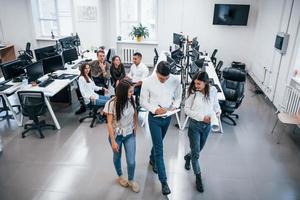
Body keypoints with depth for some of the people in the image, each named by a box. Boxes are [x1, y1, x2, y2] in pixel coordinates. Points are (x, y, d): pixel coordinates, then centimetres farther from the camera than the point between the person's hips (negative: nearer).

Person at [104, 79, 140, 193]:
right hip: (117, 136, -2)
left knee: (131, 162, 3)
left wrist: (135, 128, 11)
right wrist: (113, 141, -15)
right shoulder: (111, 103, -23)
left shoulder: (132, 100, -12)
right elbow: (109, 123, -17)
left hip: (130, 135, 2)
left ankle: (131, 180, 33)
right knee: (117, 158, 22)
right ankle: (120, 176, 51)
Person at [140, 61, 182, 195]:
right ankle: (163, 181, 7)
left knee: (158, 142, 25)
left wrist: (175, 106, -19)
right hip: (154, 117, -3)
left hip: (167, 117, 3)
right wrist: (155, 109, -26)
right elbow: (143, 101, -10)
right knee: (159, 148, -3)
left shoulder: (175, 81, -12)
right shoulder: (148, 82, -18)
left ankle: (152, 159, 55)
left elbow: (178, 97, 2)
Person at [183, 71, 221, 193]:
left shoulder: (213, 91, -11)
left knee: (199, 149, 22)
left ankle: (188, 157, 55)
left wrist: (218, 111, -13)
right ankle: (198, 177, 24)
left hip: (207, 125, 3)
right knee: (196, 153, 4)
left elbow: (216, 104, 7)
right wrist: (202, 117, -20)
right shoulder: (193, 92, -18)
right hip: (195, 125, -3)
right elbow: (187, 109, -13)